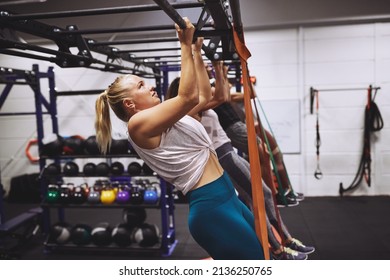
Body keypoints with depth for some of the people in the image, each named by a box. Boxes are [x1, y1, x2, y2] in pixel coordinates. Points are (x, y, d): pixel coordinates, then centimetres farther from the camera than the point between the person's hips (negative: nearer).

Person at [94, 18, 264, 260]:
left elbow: (203, 96, 23)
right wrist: (185, 45, -12)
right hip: (211, 208, -10)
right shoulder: (139, 124, -10)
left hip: (225, 199, 10)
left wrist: (197, 52, 23)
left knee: (261, 255, 21)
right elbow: (188, 97, -19)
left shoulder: (166, 121, 16)